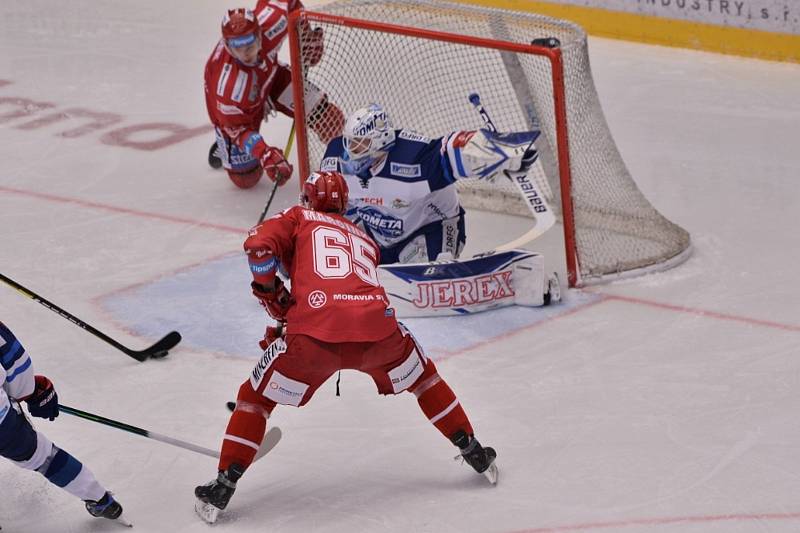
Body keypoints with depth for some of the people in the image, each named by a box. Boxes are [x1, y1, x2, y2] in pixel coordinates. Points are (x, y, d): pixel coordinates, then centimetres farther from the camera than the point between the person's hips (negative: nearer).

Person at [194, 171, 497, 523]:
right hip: (378, 328, 3)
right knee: (422, 376, 33)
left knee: (256, 397, 17)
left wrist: (272, 293, 19)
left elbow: (259, 247, 3)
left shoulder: (298, 218, 21)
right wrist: (289, 327, 45)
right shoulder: (365, 239, 35)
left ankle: (223, 487, 11)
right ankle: (473, 453, 36)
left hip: (317, 331, -3)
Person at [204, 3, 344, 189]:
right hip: (234, 110, -4)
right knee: (245, 179, 2)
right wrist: (265, 155, -46)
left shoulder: (269, 23, -37)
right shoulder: (228, 84, -45)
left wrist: (305, 32, -9)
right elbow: (237, 127, -34)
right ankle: (224, 149, 34)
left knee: (330, 120, -8)